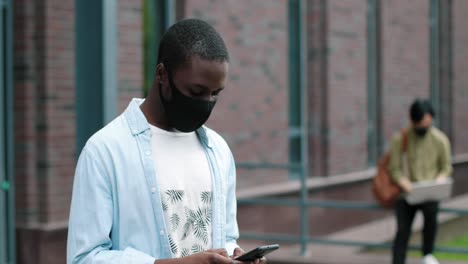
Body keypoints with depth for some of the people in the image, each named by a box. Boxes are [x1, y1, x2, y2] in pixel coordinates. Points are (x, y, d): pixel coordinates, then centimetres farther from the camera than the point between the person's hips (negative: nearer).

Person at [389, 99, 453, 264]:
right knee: (402, 230, -15)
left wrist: (438, 181, -12)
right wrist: (403, 182, -23)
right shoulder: (400, 139, -7)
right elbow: (394, 169, -3)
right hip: (406, 193, 0)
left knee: (431, 210, -29)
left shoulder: (440, 140, -2)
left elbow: (446, 167, 9)